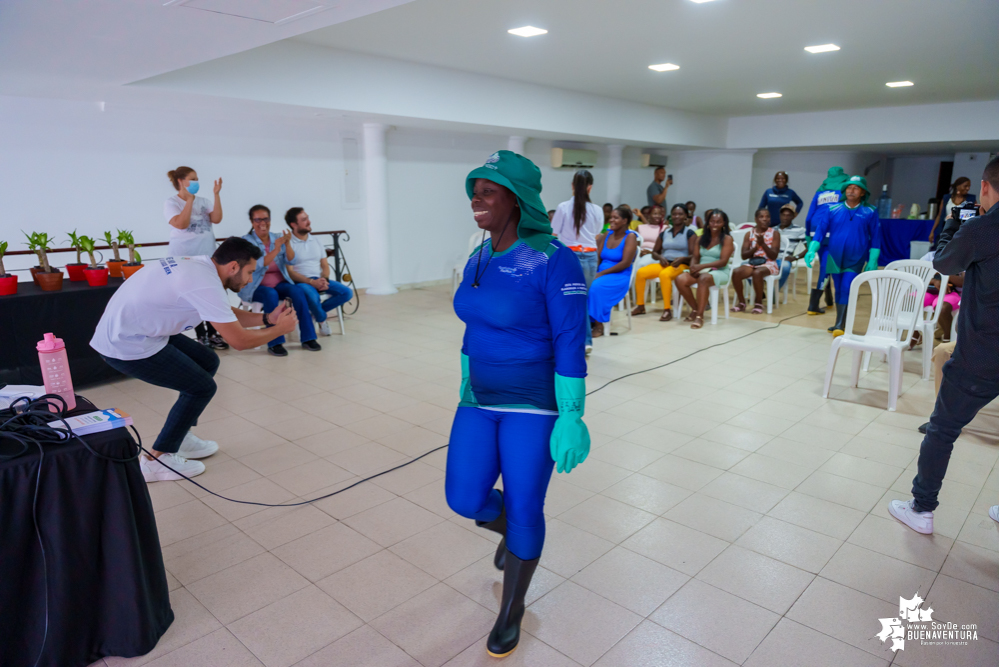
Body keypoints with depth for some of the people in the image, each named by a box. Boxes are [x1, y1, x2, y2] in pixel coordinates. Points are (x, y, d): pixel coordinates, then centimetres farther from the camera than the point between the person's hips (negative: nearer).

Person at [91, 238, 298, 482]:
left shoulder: (199, 265, 4)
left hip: (123, 329, 10)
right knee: (202, 387, -3)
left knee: (208, 361, 15)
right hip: (127, 346, -10)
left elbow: (227, 315, 17)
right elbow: (239, 340, -21)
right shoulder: (205, 284, -25)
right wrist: (280, 329, -6)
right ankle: (156, 461, 8)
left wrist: (267, 318, 5)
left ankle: (181, 437, 25)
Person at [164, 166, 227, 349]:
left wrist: (216, 195, -7)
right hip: (184, 257, -5)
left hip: (207, 255, 5)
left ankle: (212, 333, 14)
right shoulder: (171, 202, -4)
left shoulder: (202, 201, 10)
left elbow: (217, 219, -4)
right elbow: (181, 224, -19)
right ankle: (202, 336, 7)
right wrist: (189, 199, -16)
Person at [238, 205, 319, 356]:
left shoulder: (278, 238, 9)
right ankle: (274, 343, -32)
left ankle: (308, 338, -22)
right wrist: (276, 249, -24)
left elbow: (291, 261, -2)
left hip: (279, 284, 3)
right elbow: (257, 265, -17)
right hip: (257, 287, -3)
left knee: (297, 290, -28)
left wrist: (287, 244, -19)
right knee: (270, 295, -36)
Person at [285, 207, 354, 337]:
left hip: (319, 280, 6)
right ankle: (322, 318, -3)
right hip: (300, 282, -6)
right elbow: (289, 272, -11)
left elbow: (325, 265, 15)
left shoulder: (315, 240, 15)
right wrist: (311, 282, -22)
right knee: (312, 296, -38)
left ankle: (315, 311, -2)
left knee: (347, 293, -14)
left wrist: (324, 280, -7)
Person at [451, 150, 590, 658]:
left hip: (533, 406, -6)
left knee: (524, 508, 6)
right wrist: (465, 391, 16)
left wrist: (571, 417, -17)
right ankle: (510, 531, 42)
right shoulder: (479, 260, 5)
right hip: (480, 401, 6)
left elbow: (570, 343, -16)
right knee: (465, 498, 5)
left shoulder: (552, 260, -17)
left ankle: (512, 610, 31)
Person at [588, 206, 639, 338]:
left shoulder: (630, 237, -4)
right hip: (601, 273, 5)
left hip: (620, 277, -5)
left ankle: (598, 324, -22)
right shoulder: (606, 235, 14)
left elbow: (625, 263, -13)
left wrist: (602, 273, -19)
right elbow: (598, 258, 8)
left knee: (596, 286, -33)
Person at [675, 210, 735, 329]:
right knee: (680, 279, -25)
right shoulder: (701, 238, 15)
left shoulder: (727, 239, 0)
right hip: (701, 271, 5)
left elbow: (723, 261, -10)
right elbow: (695, 257, 11)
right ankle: (695, 309, -6)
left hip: (719, 272, -5)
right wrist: (693, 267, -13)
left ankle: (700, 316, -35)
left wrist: (702, 266, -19)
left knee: (704, 278, -40)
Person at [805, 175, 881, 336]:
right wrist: (812, 249, -15)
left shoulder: (870, 213, 0)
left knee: (846, 290, -13)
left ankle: (840, 325, -11)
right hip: (835, 258, 2)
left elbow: (875, 238, 2)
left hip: (855, 260, -2)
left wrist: (873, 260, -2)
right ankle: (840, 322, 22)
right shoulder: (833, 210, 2)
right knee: (839, 290, 11)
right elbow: (820, 230, -2)